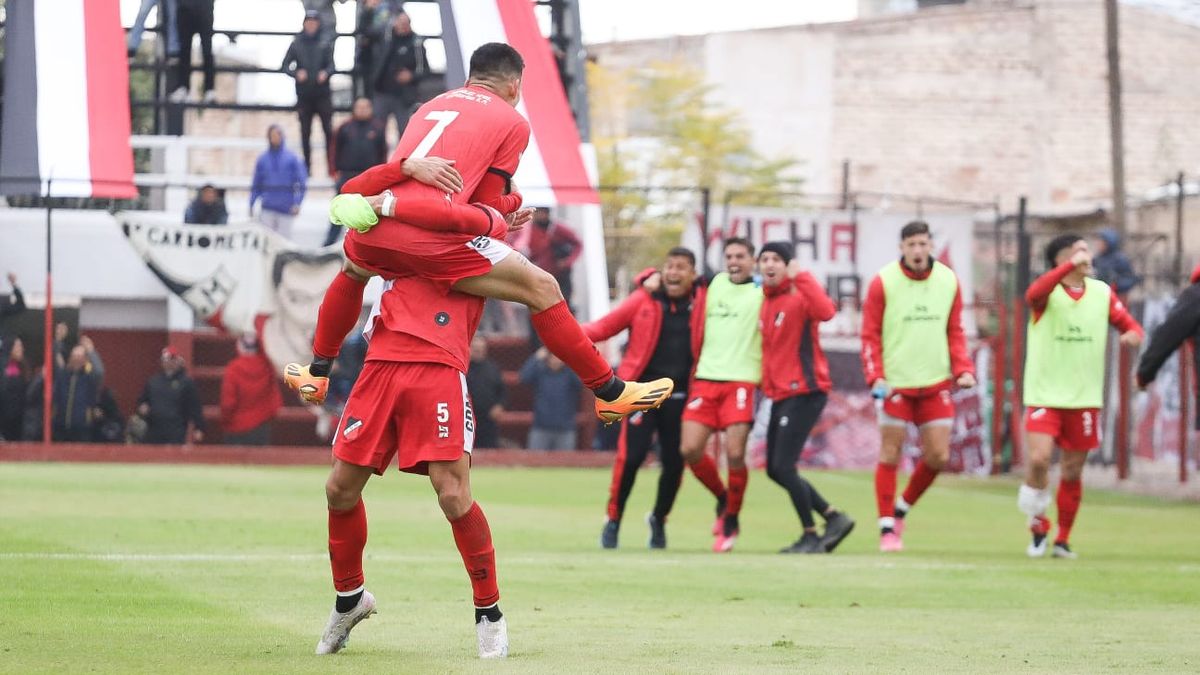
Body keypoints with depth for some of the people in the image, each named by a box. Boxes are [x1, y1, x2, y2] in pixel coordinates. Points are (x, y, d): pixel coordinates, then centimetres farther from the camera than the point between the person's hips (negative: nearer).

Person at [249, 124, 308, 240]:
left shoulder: (291, 158, 1)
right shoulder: (262, 159, 7)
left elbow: (301, 182, -1)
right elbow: (256, 186, 11)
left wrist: (297, 203, -12)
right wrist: (251, 204, 3)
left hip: (286, 208, -1)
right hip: (267, 208, 1)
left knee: (284, 237, 1)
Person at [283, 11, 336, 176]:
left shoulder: (325, 43, 3)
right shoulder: (296, 44, 4)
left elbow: (331, 65, 0)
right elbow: (285, 66, 4)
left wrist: (326, 73, -21)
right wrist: (296, 73, -15)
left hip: (323, 94, -1)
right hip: (304, 94, 1)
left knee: (329, 130, -9)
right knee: (305, 132, 6)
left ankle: (332, 167, -8)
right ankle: (307, 167, 14)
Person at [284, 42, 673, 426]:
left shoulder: (433, 105, 28)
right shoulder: (513, 122, 11)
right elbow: (488, 203, 9)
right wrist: (510, 204, 31)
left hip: (372, 235, 6)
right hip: (429, 235, -6)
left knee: (352, 272, 42)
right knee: (542, 289, 3)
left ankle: (316, 374, 49)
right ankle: (609, 392, 4)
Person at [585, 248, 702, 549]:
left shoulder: (702, 301, 2)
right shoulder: (645, 299, -2)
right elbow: (606, 326, -3)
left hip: (679, 394, 2)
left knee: (674, 462, 1)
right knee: (630, 456, -13)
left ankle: (659, 519, 28)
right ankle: (613, 520, 6)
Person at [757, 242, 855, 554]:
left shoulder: (799, 296, -11)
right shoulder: (766, 302, 13)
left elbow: (825, 311, -34)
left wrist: (801, 277, -31)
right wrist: (766, 382, 11)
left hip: (804, 391, -9)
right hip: (780, 395, 9)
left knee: (783, 466, -12)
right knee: (775, 470, 10)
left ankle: (811, 536, 0)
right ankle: (834, 518, 21)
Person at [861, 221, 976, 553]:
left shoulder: (948, 281, 4)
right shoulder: (883, 282, -6)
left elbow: (955, 332, 11)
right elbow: (870, 335, -4)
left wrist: (963, 369, -3)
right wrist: (876, 376, -14)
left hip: (936, 384, 3)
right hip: (895, 384, -3)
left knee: (938, 456, 1)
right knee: (890, 454, -1)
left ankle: (902, 508, 24)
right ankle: (887, 529, 7)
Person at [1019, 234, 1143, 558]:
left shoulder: (1102, 292, 5)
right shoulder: (1048, 291, -7)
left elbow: (1129, 325, 6)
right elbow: (1034, 294, -31)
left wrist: (1133, 334, -19)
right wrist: (1070, 265, -40)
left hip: (1084, 398, 3)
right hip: (1044, 395, -3)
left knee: (1073, 472, 6)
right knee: (1039, 459, -18)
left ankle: (1062, 540, 20)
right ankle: (1038, 528, 4)